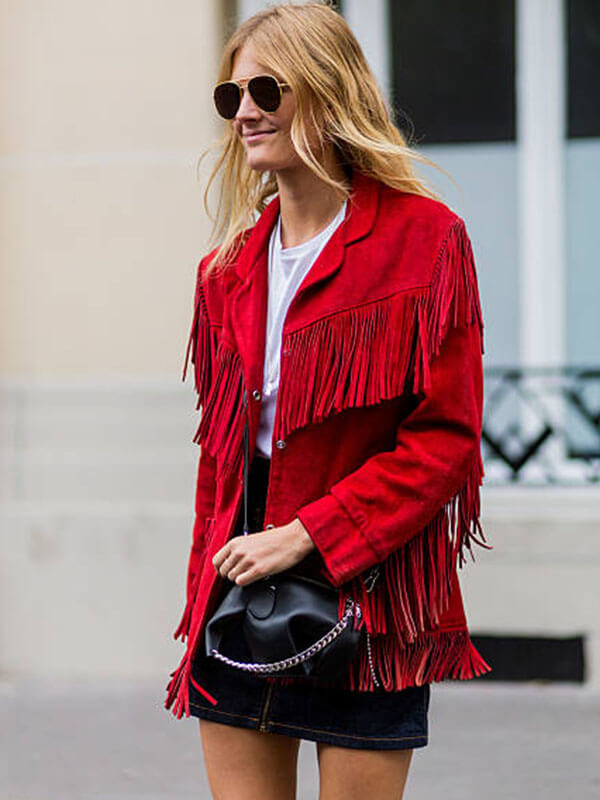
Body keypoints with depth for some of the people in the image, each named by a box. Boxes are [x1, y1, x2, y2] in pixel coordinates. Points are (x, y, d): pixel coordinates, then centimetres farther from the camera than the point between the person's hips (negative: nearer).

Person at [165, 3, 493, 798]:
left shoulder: (423, 239, -5)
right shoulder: (229, 267, 13)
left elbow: (445, 437, -10)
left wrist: (305, 535, -16)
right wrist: (204, 600, 10)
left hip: (366, 596, -5)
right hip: (241, 592, 5)